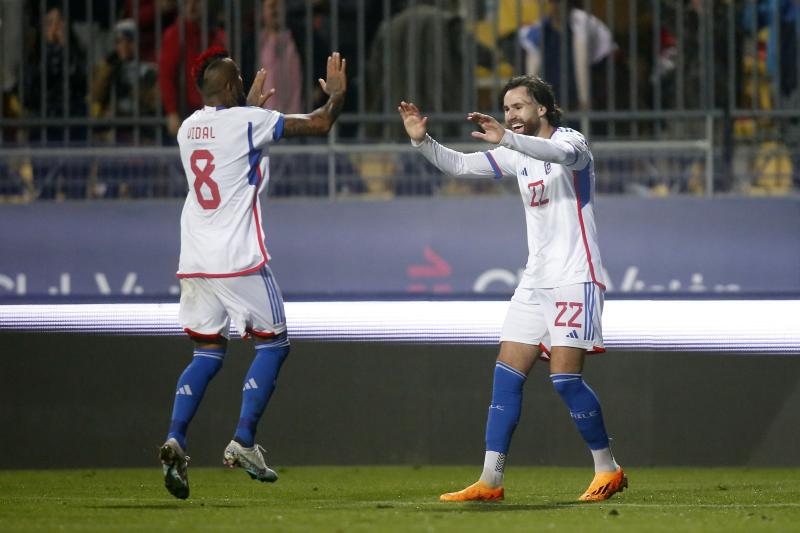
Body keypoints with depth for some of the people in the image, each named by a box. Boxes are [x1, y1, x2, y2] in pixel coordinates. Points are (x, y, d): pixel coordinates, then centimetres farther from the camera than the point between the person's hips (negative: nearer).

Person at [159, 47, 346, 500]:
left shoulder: (188, 128, 11)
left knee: (208, 353, 13)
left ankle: (175, 440, -6)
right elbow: (319, 124, -5)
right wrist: (337, 94, 15)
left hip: (195, 261, 6)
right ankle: (244, 442, -2)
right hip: (240, 260, -6)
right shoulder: (248, 122, -9)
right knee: (273, 343, 8)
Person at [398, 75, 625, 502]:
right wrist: (422, 141, -3)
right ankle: (490, 480, 1)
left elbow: (562, 154, -32)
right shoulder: (518, 154, 15)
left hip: (575, 278, -8)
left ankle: (608, 470, 0)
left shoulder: (570, 140, -7)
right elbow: (459, 165, 17)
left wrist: (507, 139, -47)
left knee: (565, 377, -13)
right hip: (535, 282, 8)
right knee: (506, 375, 1)